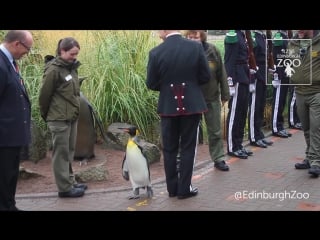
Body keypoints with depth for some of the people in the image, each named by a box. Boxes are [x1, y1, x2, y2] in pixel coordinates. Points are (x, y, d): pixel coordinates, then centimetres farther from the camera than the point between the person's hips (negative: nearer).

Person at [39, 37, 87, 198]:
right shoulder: (53, 70, -15)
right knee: (61, 153, -1)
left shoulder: (72, 67, 9)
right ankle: (64, 188, 5)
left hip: (72, 117, 8)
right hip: (59, 118, -8)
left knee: (69, 151, 15)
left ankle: (70, 182, 25)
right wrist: (46, 116, 1)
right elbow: (44, 95, -10)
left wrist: (75, 111, 15)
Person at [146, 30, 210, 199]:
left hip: (168, 107, 0)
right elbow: (206, 77, -2)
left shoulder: (156, 52, -10)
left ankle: (172, 188, 20)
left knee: (169, 149, 13)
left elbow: (151, 84, -4)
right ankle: (184, 189, 13)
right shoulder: (195, 47, -8)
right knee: (188, 148, 9)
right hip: (191, 105, 0)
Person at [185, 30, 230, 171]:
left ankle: (218, 159, 26)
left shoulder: (212, 51, -7)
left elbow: (221, 74, 0)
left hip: (212, 98, 2)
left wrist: (224, 95, 3)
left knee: (215, 132, 12)